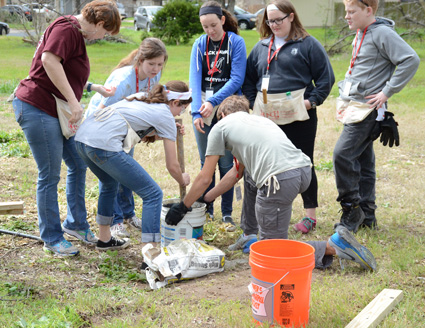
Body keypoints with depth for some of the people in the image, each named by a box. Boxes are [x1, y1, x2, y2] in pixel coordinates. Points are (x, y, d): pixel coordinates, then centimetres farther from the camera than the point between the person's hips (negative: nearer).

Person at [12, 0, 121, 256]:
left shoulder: (77, 34, 17)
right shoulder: (66, 29, -15)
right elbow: (49, 60, -30)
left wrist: (95, 87, 23)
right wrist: (73, 101, -27)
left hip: (56, 111, 11)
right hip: (37, 109, -10)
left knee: (78, 165, 15)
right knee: (50, 176, -2)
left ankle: (76, 224, 29)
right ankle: (52, 239, 11)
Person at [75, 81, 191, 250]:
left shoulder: (139, 97, 27)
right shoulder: (165, 115, 8)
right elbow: (172, 166, 12)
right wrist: (183, 181, 31)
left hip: (81, 137, 9)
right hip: (104, 145, -9)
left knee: (110, 183, 35)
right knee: (153, 194, 1)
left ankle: (104, 239, 44)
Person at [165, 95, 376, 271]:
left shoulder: (220, 127, 14)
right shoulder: (258, 119, 34)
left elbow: (205, 179, 15)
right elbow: (237, 173, 40)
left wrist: (182, 207, 29)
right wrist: (205, 199, 46)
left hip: (281, 180, -8)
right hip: (305, 170, 8)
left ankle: (332, 247, -9)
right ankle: (255, 237, 33)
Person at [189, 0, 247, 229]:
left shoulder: (236, 43, -4)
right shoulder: (199, 44, 5)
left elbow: (237, 79, -10)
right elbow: (195, 79, -3)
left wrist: (213, 102, -18)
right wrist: (197, 111, -16)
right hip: (203, 110, 3)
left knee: (226, 164, 0)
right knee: (206, 163, 8)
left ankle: (227, 214, 9)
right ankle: (207, 210, 19)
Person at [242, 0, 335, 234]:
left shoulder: (308, 44, 0)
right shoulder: (261, 46, 14)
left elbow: (326, 78, 0)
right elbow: (248, 78, 20)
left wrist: (311, 101, -10)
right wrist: (253, 102, 8)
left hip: (298, 118, -4)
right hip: (266, 117, 4)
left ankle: (310, 214, 15)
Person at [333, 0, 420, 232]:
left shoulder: (382, 33, -13)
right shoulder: (361, 33, 15)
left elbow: (410, 60, -20)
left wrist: (387, 92, -18)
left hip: (367, 108, -9)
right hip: (354, 106, 9)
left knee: (342, 154, -15)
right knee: (362, 160, 12)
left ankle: (352, 208, -1)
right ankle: (366, 215, 20)